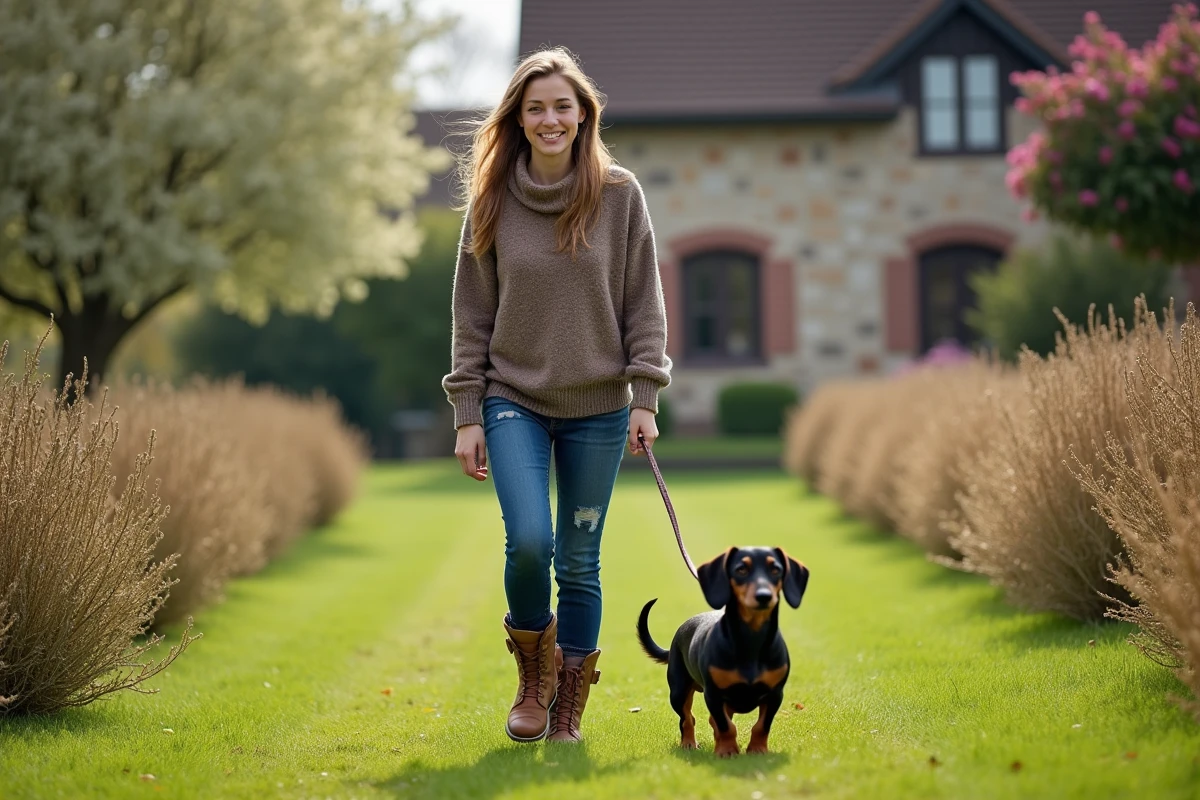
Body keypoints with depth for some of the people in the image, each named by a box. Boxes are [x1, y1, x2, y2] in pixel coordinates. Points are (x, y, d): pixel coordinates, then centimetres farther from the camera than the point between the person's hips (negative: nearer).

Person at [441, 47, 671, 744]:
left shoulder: (619, 194, -1)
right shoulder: (493, 198, 2)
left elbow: (644, 302, 2)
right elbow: (473, 313, 4)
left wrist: (645, 397, -5)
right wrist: (468, 413, 0)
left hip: (598, 407, 0)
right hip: (514, 401, 0)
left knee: (579, 562, 4)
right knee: (529, 540, -17)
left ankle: (569, 708, 19)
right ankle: (534, 671, 10)